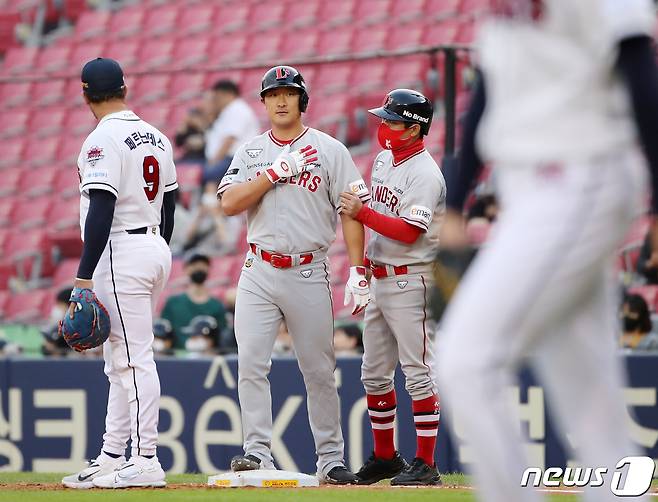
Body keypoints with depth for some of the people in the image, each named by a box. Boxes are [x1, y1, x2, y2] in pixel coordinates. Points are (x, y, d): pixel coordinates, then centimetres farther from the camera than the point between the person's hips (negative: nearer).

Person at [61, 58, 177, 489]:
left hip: (122, 255, -9)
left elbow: (101, 210, -20)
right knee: (119, 360, 14)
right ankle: (112, 459, 17)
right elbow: (168, 207, 16)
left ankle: (146, 461, -10)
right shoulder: (156, 137, 12)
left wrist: (84, 275, -19)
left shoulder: (104, 139, -13)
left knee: (134, 358, -9)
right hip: (156, 251, 9)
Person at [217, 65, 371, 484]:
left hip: (309, 273, -2)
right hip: (259, 273, 2)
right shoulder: (251, 152, 9)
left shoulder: (330, 150, 1)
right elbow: (229, 203, -4)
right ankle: (258, 451, -7)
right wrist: (276, 171, -13)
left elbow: (351, 211, -2)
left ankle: (331, 458, 10)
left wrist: (358, 271, -10)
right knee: (250, 364, -9)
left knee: (320, 371, 3)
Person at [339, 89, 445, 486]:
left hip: (411, 282, -9)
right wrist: (362, 271, 19)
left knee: (417, 371, -9)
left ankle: (426, 464, -8)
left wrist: (362, 212, -23)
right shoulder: (384, 158, 12)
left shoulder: (424, 174, -16)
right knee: (374, 374, 13)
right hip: (379, 279, 9)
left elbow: (409, 231, -24)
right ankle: (385, 457, 23)